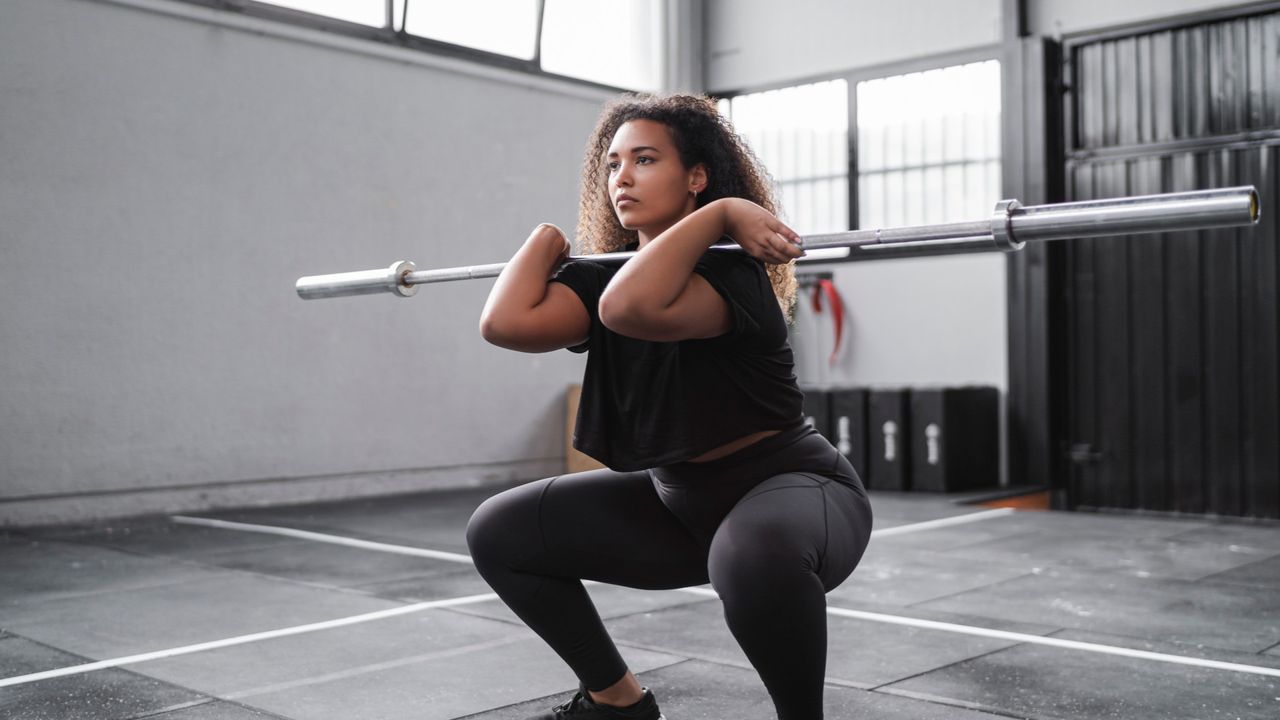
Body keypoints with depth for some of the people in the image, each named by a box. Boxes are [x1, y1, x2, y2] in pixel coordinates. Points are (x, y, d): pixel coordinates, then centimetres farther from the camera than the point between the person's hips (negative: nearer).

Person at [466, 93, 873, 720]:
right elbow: (506, 322, -18)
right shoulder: (606, 275, -1)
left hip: (794, 489, -7)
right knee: (500, 532, 5)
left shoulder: (731, 271, -22)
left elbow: (631, 307, -44)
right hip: (683, 501, 8)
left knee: (753, 553, -44)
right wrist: (546, 239, -5)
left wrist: (720, 213, -33)